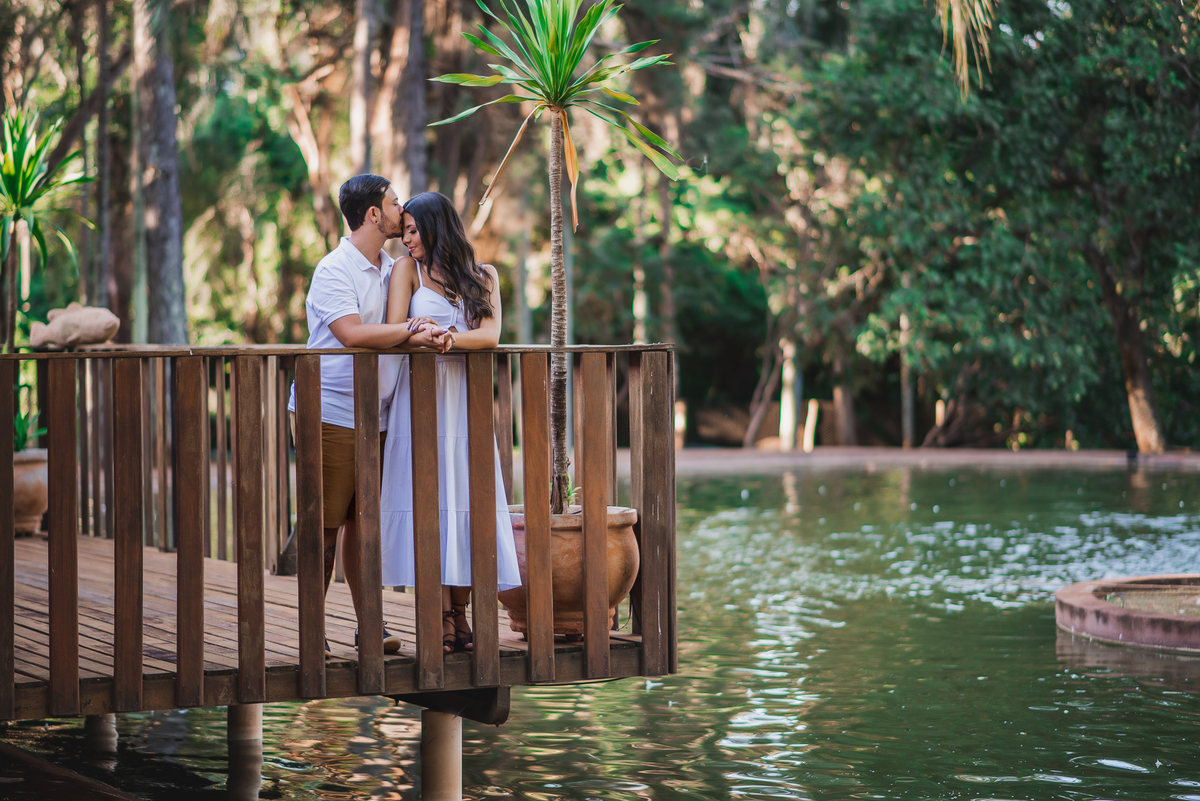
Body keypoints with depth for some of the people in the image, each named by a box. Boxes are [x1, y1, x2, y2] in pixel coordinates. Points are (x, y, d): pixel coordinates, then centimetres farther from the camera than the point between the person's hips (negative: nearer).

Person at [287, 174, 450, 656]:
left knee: (363, 523, 10)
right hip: (328, 415, -7)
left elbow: (396, 334, 13)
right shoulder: (333, 271, -11)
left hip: (372, 416, 7)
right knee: (324, 524, -3)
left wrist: (424, 338, -10)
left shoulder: (390, 270, 15)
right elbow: (353, 333, -24)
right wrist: (413, 330, -17)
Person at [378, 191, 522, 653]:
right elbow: (394, 331, -2)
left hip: (465, 398, 2)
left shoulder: (483, 277, 11)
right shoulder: (408, 270, 10)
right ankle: (440, 620, -6)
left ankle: (460, 618, 3)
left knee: (464, 499, -3)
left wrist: (447, 335, -23)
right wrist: (431, 332, -23)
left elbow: (491, 335, -4)